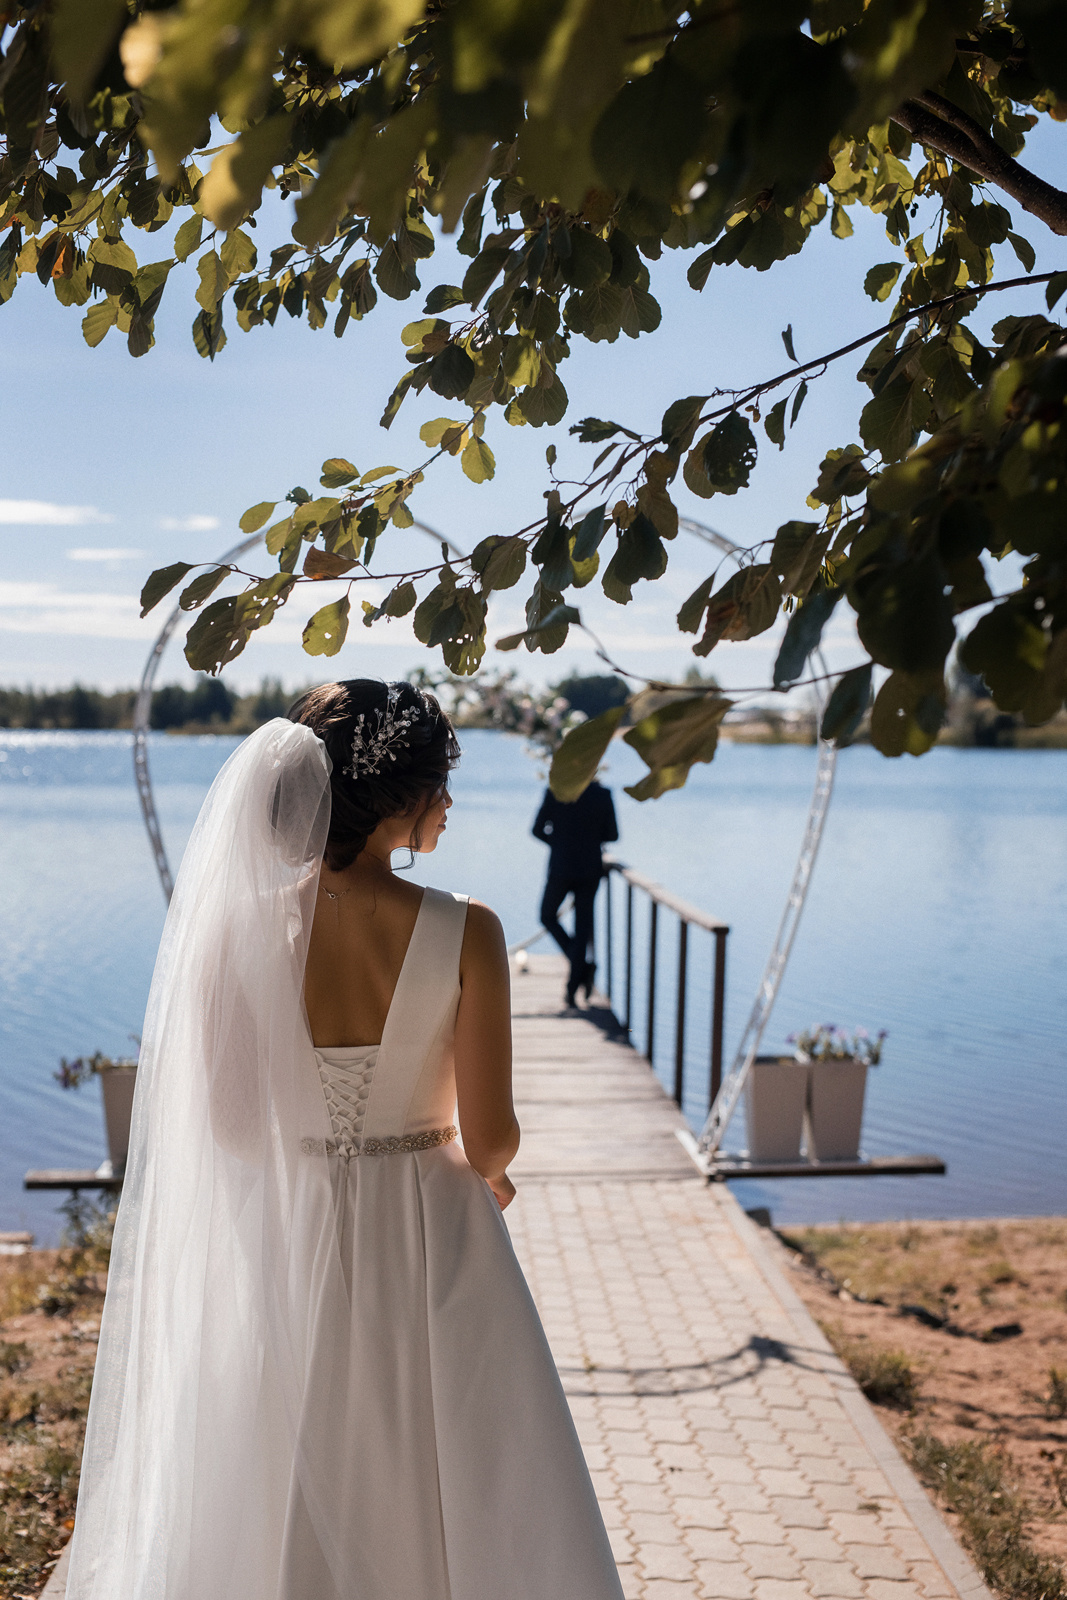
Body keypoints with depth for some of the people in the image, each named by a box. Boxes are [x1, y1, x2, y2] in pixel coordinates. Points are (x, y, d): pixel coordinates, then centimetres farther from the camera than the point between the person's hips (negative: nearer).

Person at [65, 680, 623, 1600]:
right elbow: (491, 1138, -13)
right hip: (425, 1245, -2)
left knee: (275, 1515, 21)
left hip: (279, 1243, 2)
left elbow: (220, 1118, -3)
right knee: (449, 1507, 18)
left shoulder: (238, 919, -11)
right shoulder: (464, 933, -16)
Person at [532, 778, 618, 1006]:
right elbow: (612, 835, 2)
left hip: (561, 868, -2)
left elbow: (538, 830, -3)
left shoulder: (555, 792, -9)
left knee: (548, 916, 18)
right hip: (591, 870, 2)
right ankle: (572, 987, 8)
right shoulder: (602, 794, -4)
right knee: (583, 925, 10)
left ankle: (581, 964, -1)